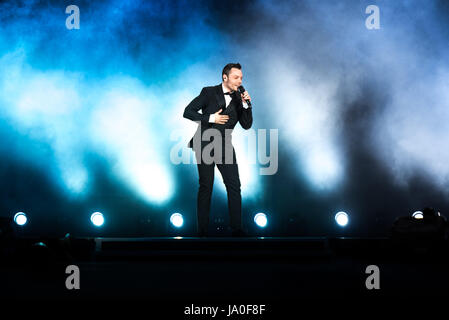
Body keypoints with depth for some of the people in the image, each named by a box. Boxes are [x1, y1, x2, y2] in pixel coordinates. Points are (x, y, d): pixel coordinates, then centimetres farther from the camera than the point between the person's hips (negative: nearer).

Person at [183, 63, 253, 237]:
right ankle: (202, 230, 6)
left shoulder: (238, 98, 8)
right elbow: (188, 112, -6)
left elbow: (246, 125, 4)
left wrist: (246, 104, -10)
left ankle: (237, 229, -2)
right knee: (206, 186, 0)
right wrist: (211, 118, -14)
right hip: (205, 144, -4)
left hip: (224, 146, 4)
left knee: (234, 186, -4)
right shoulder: (209, 92, -2)